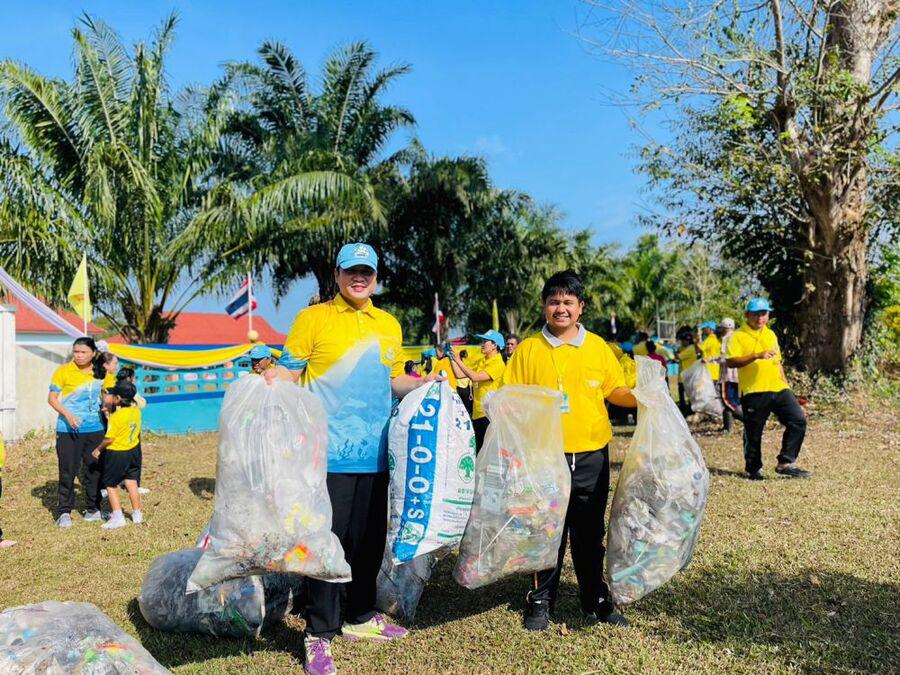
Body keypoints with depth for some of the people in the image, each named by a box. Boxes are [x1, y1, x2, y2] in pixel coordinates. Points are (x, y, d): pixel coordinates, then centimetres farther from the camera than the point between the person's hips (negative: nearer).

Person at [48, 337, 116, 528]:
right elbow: (52, 398, -4)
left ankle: (93, 508, 22)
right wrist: (67, 415, -18)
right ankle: (64, 512, 9)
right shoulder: (63, 371, -4)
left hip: (95, 428, 3)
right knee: (68, 471, -2)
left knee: (93, 469, 9)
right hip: (68, 429, -3)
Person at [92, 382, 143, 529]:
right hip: (134, 451, 7)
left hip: (116, 453, -7)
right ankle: (137, 515, 23)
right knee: (132, 484, 15)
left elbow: (109, 439, -19)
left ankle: (118, 517, 4)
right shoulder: (136, 411, -2)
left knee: (110, 485, 7)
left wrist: (98, 449, 0)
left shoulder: (116, 416, -22)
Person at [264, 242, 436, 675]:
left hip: (375, 454, 5)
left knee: (369, 540, 15)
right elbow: (288, 372, -4)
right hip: (330, 453, -5)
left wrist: (426, 383, 5)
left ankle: (360, 616, 32)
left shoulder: (389, 325, 13)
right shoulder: (313, 319, -2)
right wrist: (270, 380, -24)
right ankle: (319, 634, 13)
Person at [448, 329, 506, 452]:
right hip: (477, 412, 8)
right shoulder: (480, 362, 14)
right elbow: (460, 374, 10)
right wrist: (452, 358, 5)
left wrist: (458, 360, -15)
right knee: (479, 449, 14)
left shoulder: (498, 364, -12)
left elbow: (475, 377, -21)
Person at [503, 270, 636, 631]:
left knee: (590, 533, 12)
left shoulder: (598, 347, 6)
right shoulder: (528, 348, 1)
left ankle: (596, 600, 27)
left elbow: (615, 390, 10)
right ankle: (541, 600, 22)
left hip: (592, 456, 2)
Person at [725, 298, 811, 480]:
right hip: (753, 392, -5)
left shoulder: (771, 335, 18)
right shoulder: (738, 336, -3)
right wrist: (756, 356, -24)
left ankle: (785, 463, 4)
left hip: (778, 389, 6)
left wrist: (786, 385, 21)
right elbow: (730, 362, -16)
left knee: (798, 420, -5)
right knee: (753, 433, 2)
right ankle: (753, 469, 20)